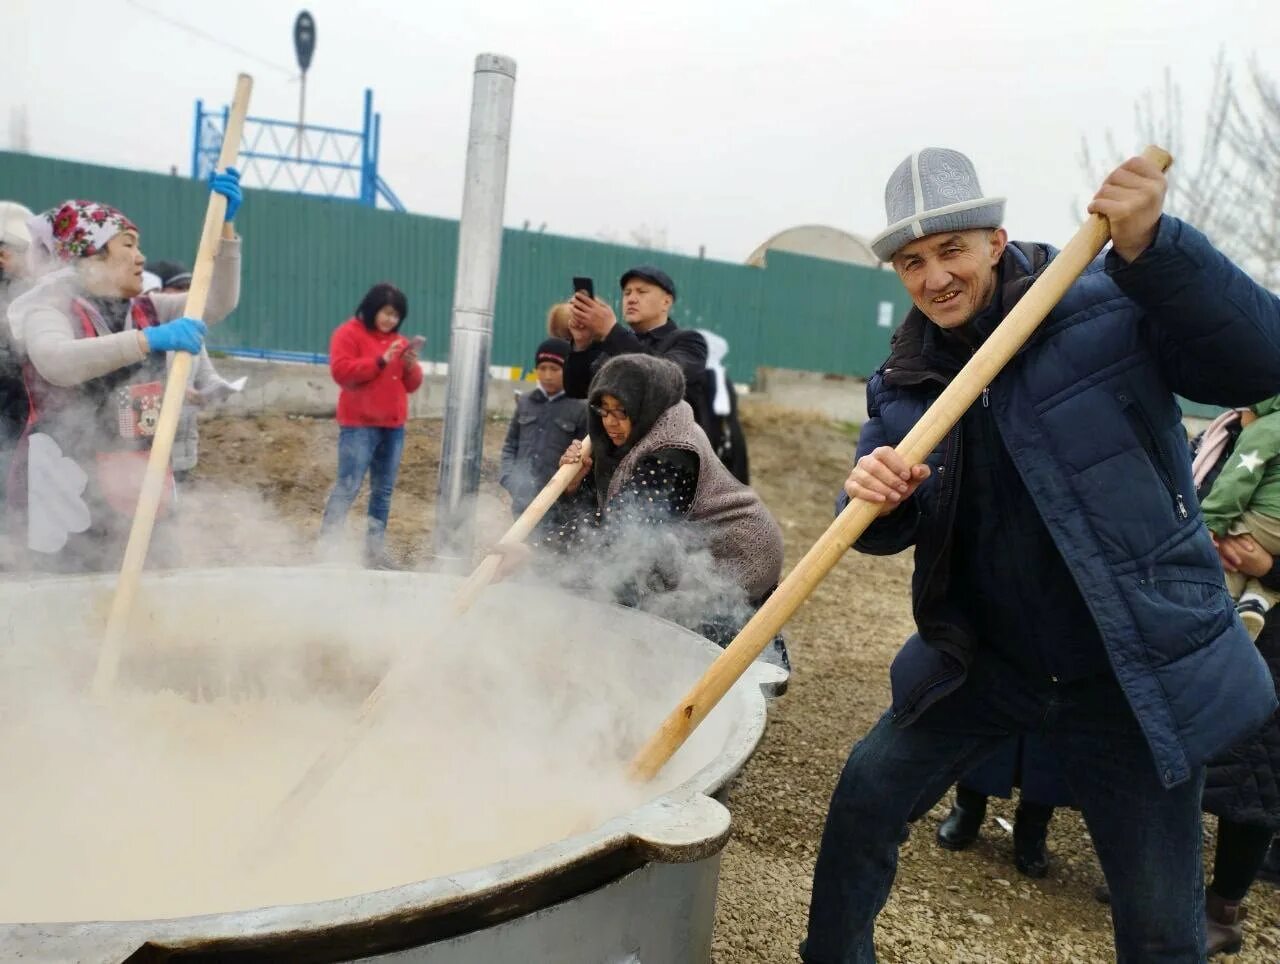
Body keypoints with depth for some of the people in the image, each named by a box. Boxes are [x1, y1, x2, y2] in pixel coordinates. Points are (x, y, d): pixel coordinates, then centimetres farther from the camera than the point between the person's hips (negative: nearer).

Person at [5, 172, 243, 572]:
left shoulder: (144, 311, 12)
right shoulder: (50, 308, -6)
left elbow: (218, 302, 3)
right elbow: (58, 363, -28)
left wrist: (224, 225, -7)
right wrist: (148, 339, -38)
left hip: (135, 485, 6)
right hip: (69, 483, -6)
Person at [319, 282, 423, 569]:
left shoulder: (399, 341, 18)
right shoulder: (348, 333, -1)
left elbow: (412, 385, 18)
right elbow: (341, 371, -14)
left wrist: (411, 366, -4)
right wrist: (381, 361, -17)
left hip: (393, 427, 6)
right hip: (359, 426, -6)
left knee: (384, 491, 6)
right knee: (347, 487, -11)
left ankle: (375, 550, 12)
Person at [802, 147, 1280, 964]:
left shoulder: (1112, 308, -12)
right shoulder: (905, 383, 1)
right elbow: (886, 532, 1)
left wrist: (1153, 248, -36)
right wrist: (876, 498, -24)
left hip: (1138, 667, -3)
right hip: (982, 660, 4)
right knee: (864, 801, 9)